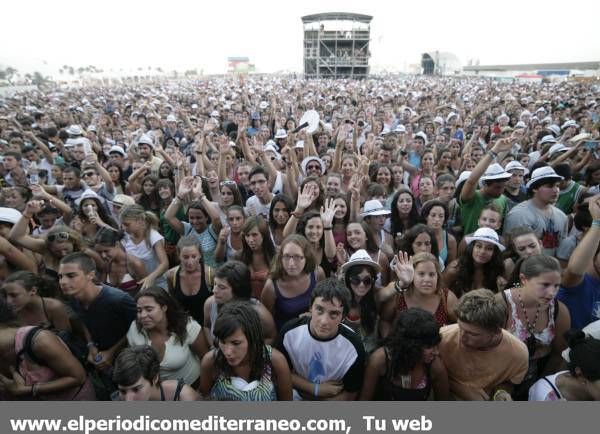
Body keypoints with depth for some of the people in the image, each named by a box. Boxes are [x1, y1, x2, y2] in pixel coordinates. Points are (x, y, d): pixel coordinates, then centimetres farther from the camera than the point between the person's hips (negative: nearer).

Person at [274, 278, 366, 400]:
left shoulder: (353, 347, -21)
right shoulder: (290, 332, -17)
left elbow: (348, 397, -9)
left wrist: (306, 392, -10)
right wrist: (317, 389, -13)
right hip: (296, 397, 1)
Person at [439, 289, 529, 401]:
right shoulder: (443, 338, -24)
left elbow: (508, 382, 4)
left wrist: (501, 392, -14)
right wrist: (460, 388, -15)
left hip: (486, 400, 2)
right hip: (447, 398, -2)